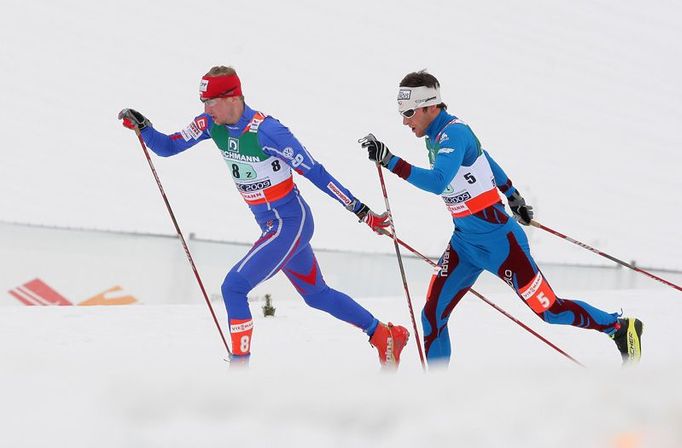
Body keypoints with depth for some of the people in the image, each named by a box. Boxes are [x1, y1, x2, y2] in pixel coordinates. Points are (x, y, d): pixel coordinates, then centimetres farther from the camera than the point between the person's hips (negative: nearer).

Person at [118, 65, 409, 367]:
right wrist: (141, 127, -16)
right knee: (316, 294, 21)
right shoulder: (211, 124, -4)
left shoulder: (266, 131, -25)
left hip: (290, 223, -9)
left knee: (233, 286, -16)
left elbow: (314, 171, -21)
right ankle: (385, 335, 36)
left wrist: (362, 211, -20)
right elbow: (168, 147, 4)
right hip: (272, 225, 9)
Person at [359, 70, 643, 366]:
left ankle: (620, 328, 22)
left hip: (496, 238, -9)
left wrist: (389, 160, -41)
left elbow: (437, 182, -38)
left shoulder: (454, 133, -22)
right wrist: (513, 196, 32)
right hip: (464, 239, 9)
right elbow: (484, 157, 22)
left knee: (548, 310, 3)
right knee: (432, 315, -2)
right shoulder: (435, 136, 6)